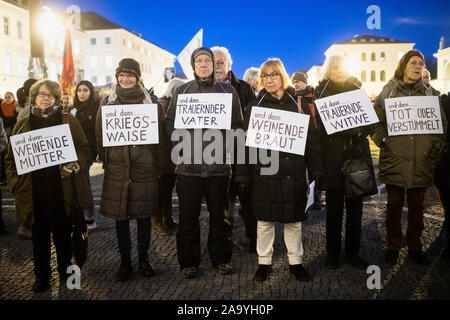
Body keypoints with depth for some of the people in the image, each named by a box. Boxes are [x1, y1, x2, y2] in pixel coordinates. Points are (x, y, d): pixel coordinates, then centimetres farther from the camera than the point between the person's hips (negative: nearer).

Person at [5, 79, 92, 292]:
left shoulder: (68, 121, 3)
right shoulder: (23, 125, 7)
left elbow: (84, 148, 1)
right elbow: (11, 158, 9)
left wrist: (74, 165, -16)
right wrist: (15, 184, -1)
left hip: (63, 188, -1)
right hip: (35, 190, 1)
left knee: (63, 233, 12)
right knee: (40, 235, 10)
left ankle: (65, 270, 31)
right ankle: (41, 276, 26)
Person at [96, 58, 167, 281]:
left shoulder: (148, 101, 3)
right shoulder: (107, 102, 7)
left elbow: (158, 134, 3)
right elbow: (100, 134, 10)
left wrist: (160, 164, 1)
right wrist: (105, 160, 5)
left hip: (144, 166, -1)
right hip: (117, 167, 1)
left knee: (144, 214, 8)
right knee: (120, 215, 7)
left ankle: (144, 258, 24)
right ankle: (125, 260, 21)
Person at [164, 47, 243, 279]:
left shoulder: (228, 92, 8)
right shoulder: (181, 91, 8)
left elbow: (237, 125, 7)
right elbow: (170, 123, 7)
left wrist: (225, 144, -7)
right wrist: (184, 141, -8)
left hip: (218, 164, 0)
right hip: (188, 164, 0)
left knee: (219, 214, 8)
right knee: (188, 215, 5)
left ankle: (221, 259, 25)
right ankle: (188, 262, 20)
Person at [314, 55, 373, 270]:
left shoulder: (357, 90, 17)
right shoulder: (321, 92, 8)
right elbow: (321, 125, -3)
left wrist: (359, 133, -8)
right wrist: (350, 131, -15)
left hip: (357, 154, 3)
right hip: (333, 157, -3)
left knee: (355, 207, 5)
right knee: (334, 208, 1)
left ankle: (353, 253, 16)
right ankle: (332, 254, 11)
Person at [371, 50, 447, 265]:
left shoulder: (428, 93, 12)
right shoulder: (388, 92, 6)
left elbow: (442, 123, 14)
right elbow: (376, 121, 3)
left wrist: (436, 144, 0)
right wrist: (383, 140, -10)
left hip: (421, 161, 2)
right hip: (395, 159, -2)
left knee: (417, 206, 10)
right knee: (394, 205, 5)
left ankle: (415, 248, 25)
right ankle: (393, 248, 19)